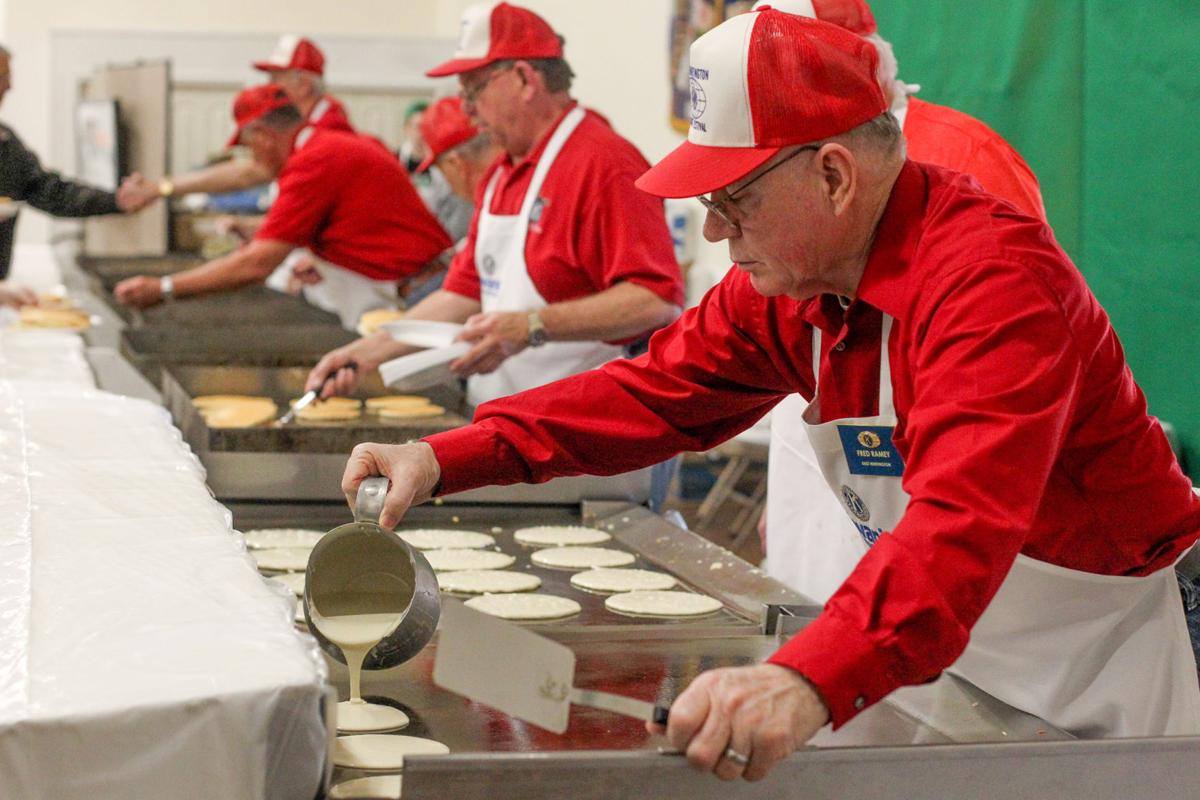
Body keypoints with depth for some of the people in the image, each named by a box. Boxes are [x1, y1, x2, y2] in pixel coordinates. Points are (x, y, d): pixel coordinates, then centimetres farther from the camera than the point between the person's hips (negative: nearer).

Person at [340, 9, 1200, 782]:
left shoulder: (991, 273, -30)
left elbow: (962, 520, -44)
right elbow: (655, 391, 1)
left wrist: (808, 682, -58)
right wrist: (445, 459, -11)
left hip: (1099, 665, -7)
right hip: (949, 657, 7)